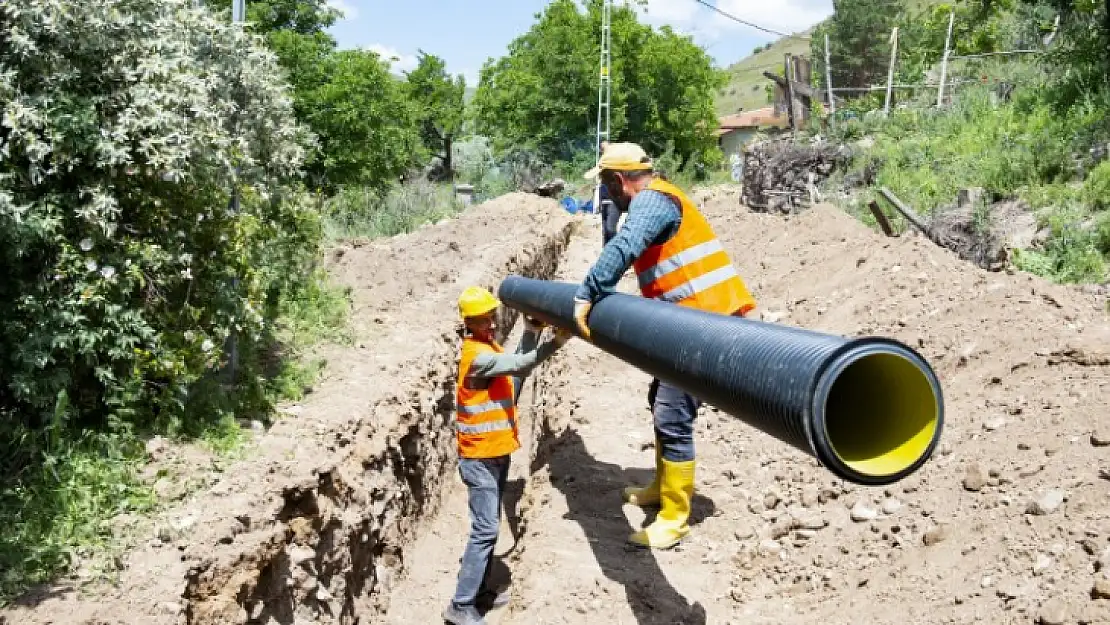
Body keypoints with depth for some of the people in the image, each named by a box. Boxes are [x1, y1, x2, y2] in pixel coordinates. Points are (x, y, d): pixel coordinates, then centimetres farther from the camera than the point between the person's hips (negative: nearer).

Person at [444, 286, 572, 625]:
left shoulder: (490, 346, 9)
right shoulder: (477, 355, -21)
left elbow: (516, 373, 5)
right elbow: (518, 366, -31)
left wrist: (532, 330, 0)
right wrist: (555, 342, -34)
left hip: (497, 453, 9)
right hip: (480, 458, -9)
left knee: (489, 526, 16)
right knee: (485, 530, -8)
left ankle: (479, 586, 28)